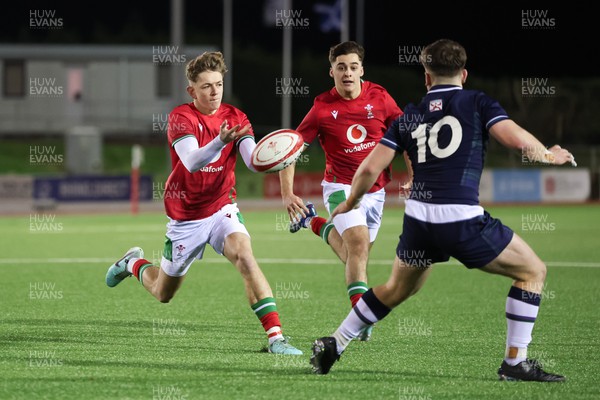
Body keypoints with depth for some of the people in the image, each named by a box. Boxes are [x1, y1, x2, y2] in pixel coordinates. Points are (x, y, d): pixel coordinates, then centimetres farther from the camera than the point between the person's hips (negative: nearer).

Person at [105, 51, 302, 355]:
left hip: (222, 208, 2)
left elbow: (252, 161, -18)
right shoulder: (181, 117, -15)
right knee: (163, 294, 12)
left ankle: (276, 337, -32)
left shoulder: (235, 117, -4)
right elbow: (192, 162, -32)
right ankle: (134, 264, 48)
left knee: (245, 256, -29)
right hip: (185, 216, -2)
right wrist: (221, 141, -51)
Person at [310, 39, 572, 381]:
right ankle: (516, 362, 7)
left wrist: (350, 204, 28)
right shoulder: (477, 102, 4)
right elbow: (517, 138, -10)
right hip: (462, 220, -5)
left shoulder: (409, 116, 15)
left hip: (418, 220, 5)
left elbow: (371, 167, 10)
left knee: (397, 289, 30)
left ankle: (333, 345, 34)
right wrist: (549, 156, 10)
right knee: (533, 271, 12)